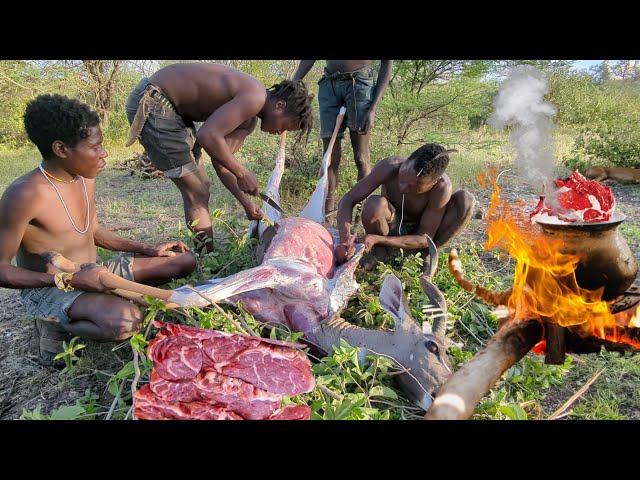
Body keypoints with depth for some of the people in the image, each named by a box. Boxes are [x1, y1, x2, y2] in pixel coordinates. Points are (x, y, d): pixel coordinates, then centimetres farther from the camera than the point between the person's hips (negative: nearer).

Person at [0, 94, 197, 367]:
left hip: (93, 274, 8)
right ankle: (55, 332, -7)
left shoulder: (85, 178, 0)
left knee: (184, 261, 4)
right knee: (125, 321, -38)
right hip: (49, 289, -8)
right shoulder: (25, 195, -24)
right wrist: (68, 280, -27)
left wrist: (148, 250, 8)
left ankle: (104, 301, 1)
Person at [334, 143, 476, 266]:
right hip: (391, 226, -1)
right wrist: (345, 241, -43)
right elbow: (347, 201, -25)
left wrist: (378, 239, -37)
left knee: (466, 201, -25)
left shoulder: (442, 188, -31)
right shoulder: (389, 167, -30)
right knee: (374, 205, -37)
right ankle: (380, 253, -9)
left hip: (417, 234, 1)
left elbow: (424, 239, -25)